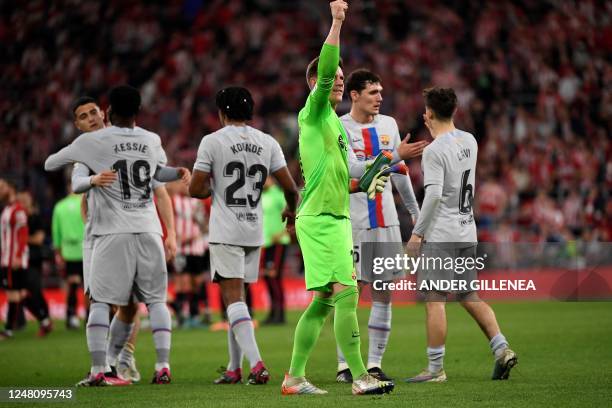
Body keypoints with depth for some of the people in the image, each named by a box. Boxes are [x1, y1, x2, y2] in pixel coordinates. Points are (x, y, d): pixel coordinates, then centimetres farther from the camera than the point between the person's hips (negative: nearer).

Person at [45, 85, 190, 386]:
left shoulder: (91, 141, -1)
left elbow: (49, 164, 12)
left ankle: (97, 370, -8)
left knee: (100, 301, 1)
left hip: (113, 233, -3)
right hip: (148, 230, 3)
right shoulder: (152, 141, 11)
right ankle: (163, 365, 1)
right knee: (156, 300, 10)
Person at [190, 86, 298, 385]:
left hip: (225, 233, -5)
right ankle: (234, 368, 19)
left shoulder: (212, 141, -6)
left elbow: (196, 189, -8)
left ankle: (256, 363, -23)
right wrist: (291, 210, 23)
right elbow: (290, 186, 3)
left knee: (234, 298, -8)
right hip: (254, 231, 5)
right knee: (236, 297, 16)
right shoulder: (267, 142, 5)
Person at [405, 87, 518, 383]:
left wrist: (417, 232, -14)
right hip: (467, 231, 8)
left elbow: (433, 194, -20)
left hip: (440, 235, -8)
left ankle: (435, 369, -2)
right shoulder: (470, 141, 10)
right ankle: (501, 348, 3)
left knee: (435, 300, -3)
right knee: (470, 297, 15)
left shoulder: (434, 151, -13)